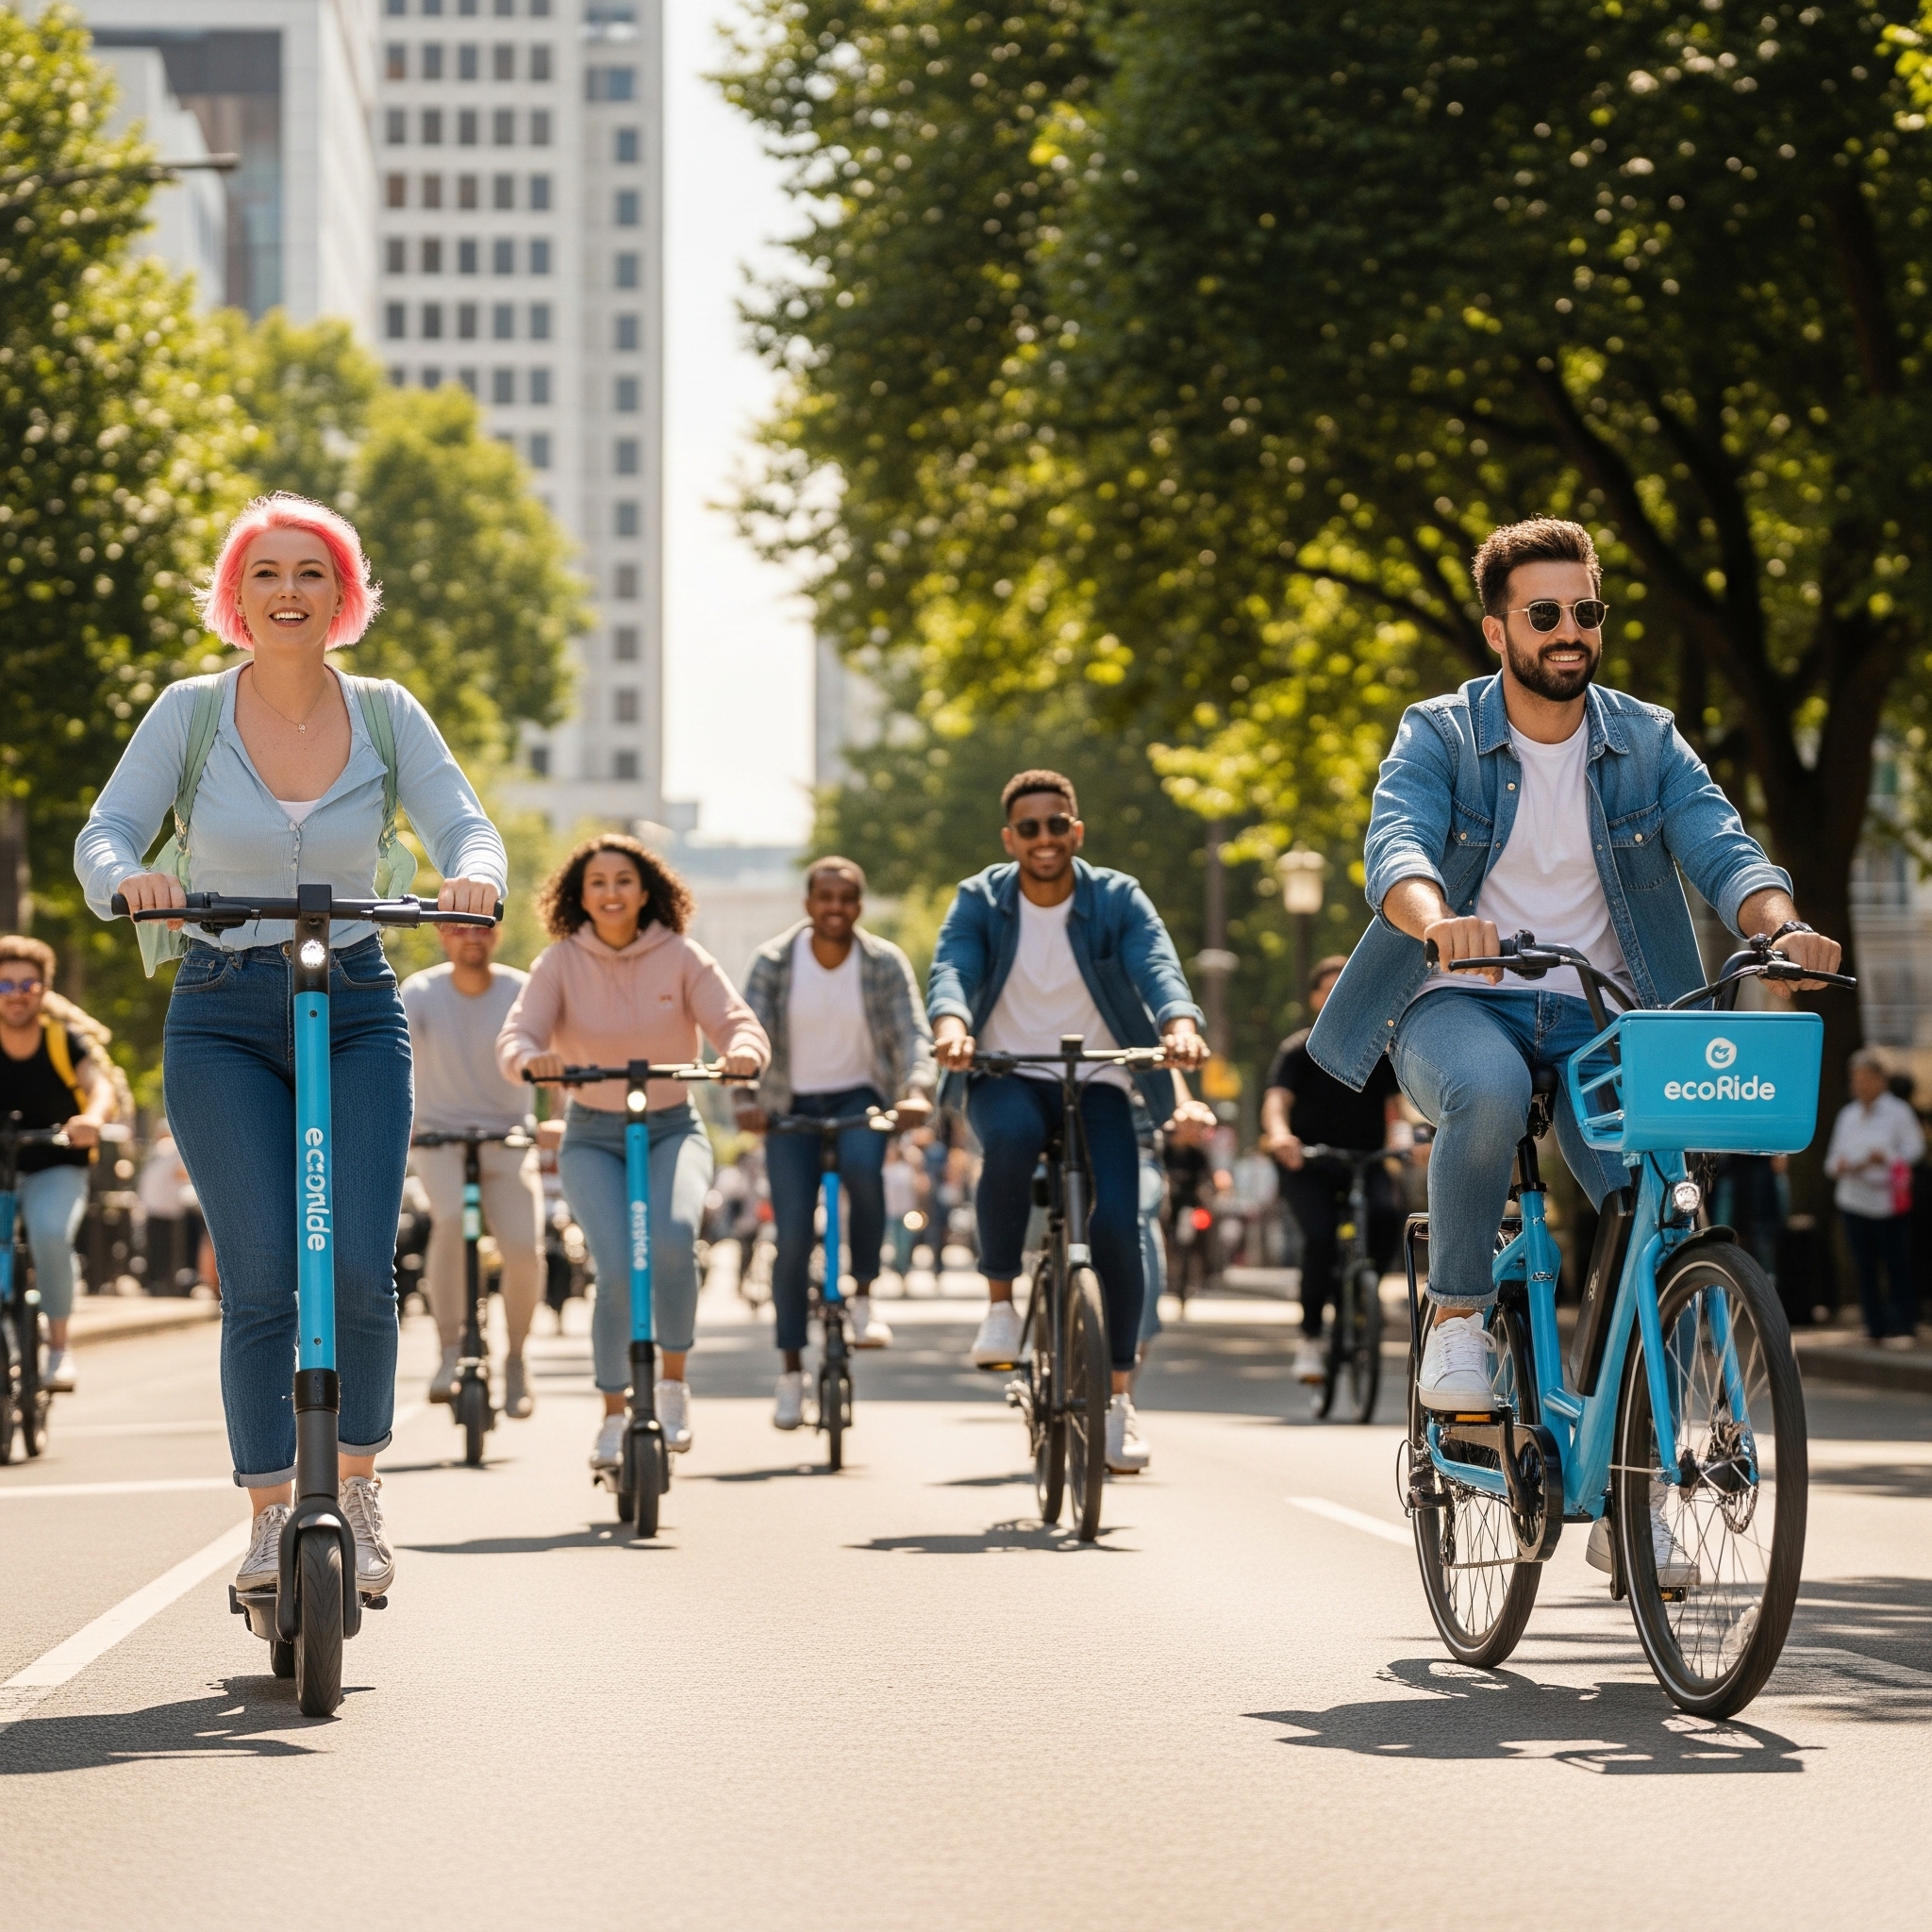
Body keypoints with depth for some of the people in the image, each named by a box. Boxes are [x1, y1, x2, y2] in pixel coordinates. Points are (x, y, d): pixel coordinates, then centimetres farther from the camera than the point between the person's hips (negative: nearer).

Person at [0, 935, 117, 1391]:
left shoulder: (65, 1041, -11)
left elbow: (100, 1086, -27)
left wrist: (93, 1117, -52)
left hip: (56, 1170, -2)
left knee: (50, 1233, -31)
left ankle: (59, 1347, -16)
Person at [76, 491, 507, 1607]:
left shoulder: (387, 715, 2)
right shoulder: (190, 712, -2)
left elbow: (466, 824, -5)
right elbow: (106, 832, -7)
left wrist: (473, 875, -29)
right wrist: (127, 879, -30)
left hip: (358, 1012, 1)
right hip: (223, 1021, -1)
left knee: (362, 1269, -12)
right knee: (261, 1281, -11)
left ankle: (360, 1485, 10)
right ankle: (271, 1517, 2)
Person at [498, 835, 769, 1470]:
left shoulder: (681, 957, -5)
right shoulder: (560, 962, -5)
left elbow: (738, 1022, -12)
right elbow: (516, 1034, -15)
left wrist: (744, 1051, -37)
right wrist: (530, 1059, -39)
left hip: (673, 1129, 0)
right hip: (593, 1137, 0)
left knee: (673, 1236, -31)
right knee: (618, 1268, -21)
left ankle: (673, 1382, -10)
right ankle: (613, 1417, 0)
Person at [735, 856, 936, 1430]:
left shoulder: (885, 963, -6)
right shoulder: (773, 962, -7)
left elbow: (913, 1033, -15)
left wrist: (917, 1090, -35)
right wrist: (746, 1098, -35)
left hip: (859, 1098, 0)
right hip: (792, 1105, 0)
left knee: (862, 1166, -35)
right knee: (792, 1237, -8)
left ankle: (863, 1298, -16)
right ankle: (791, 1372, 3)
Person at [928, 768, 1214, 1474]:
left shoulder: (1118, 899, -4)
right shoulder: (980, 901, -3)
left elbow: (1157, 966, -21)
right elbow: (951, 967, -20)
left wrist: (1180, 1023, -43)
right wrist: (950, 1022, -44)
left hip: (1096, 1085, 1)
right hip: (1007, 1079, -1)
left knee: (1115, 1227, -17)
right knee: (1011, 1134, -37)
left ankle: (1117, 1393, 1)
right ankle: (1000, 1302, -19)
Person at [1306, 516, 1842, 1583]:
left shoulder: (1646, 742, 5)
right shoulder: (1439, 735, -2)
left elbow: (1720, 846, -9)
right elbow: (1395, 843, -20)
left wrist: (1781, 924, -32)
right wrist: (1437, 919, -44)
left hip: (1597, 1019, 3)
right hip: (1458, 1004, -2)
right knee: (1489, 1091, -39)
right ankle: (1457, 1317, -14)